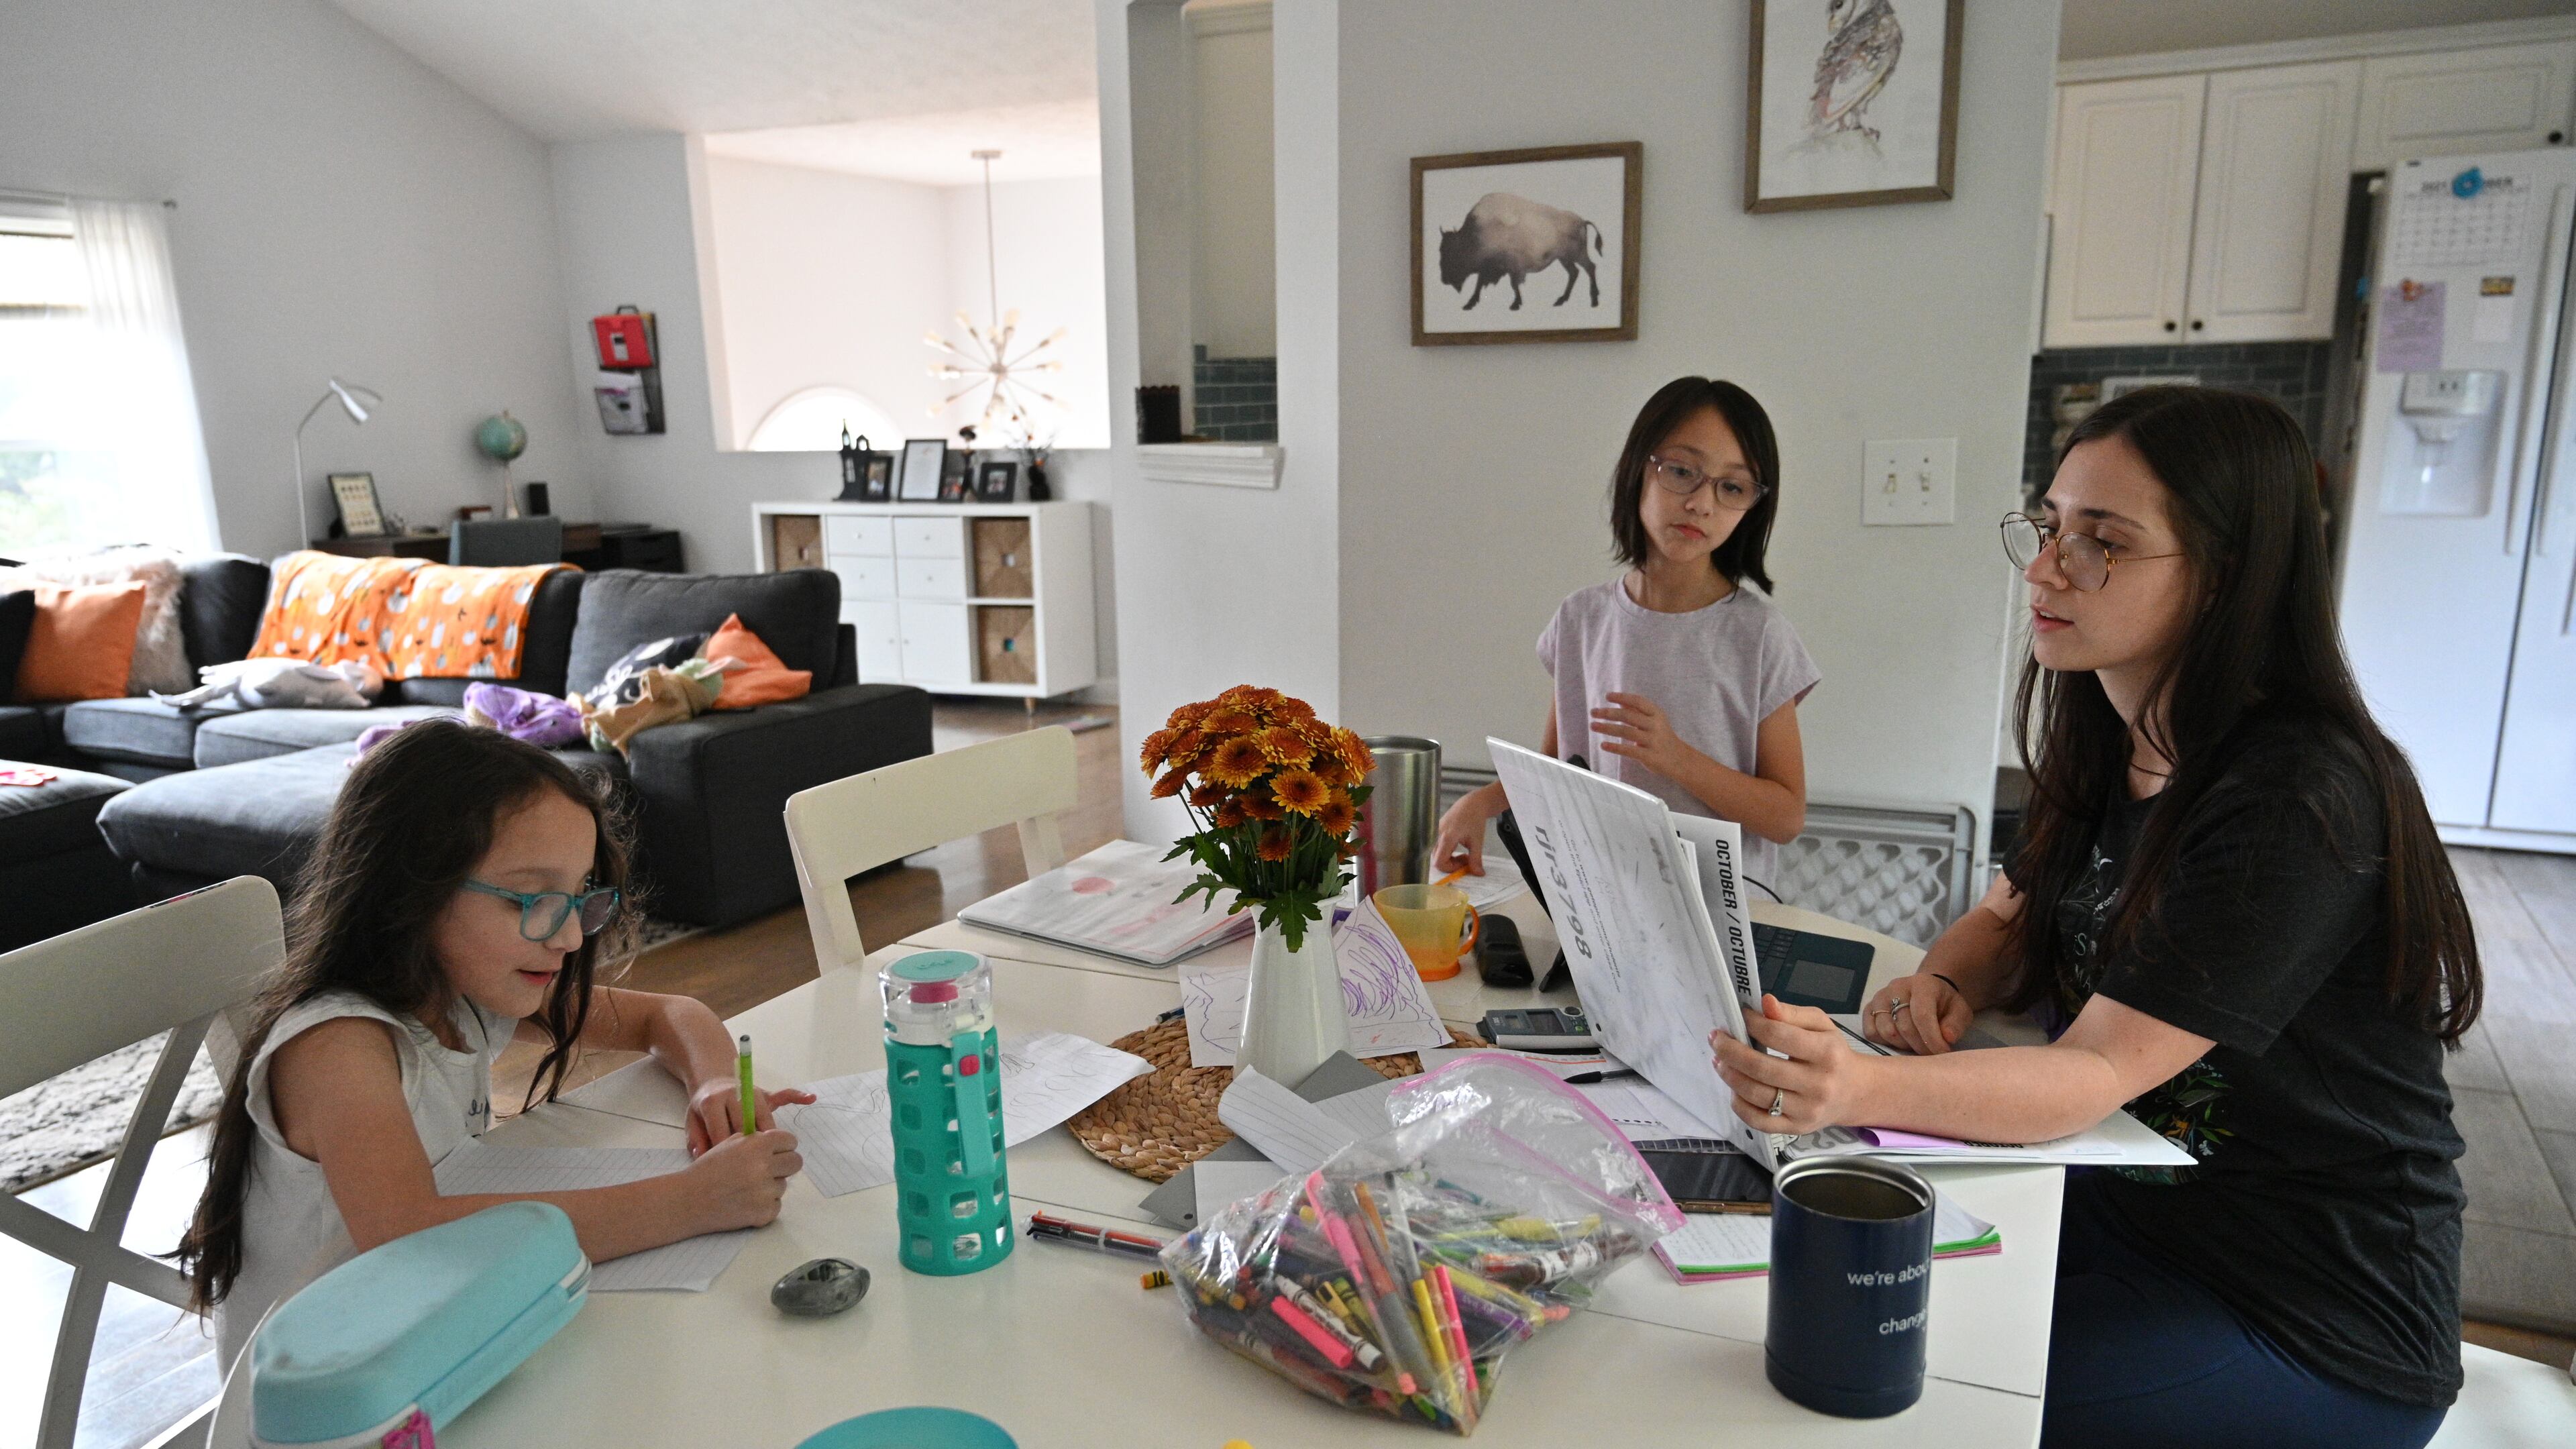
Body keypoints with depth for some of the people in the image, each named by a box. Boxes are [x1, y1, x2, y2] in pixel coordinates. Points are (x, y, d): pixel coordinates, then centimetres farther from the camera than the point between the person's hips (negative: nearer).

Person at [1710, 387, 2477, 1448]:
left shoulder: (2299, 802, -25)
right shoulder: (2110, 745, 1)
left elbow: (2098, 1074, -29)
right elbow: (2009, 919, 12)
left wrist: (1862, 1090, -46)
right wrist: (1943, 986, -12)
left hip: (2314, 1324, -7)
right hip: (2124, 1201, 7)